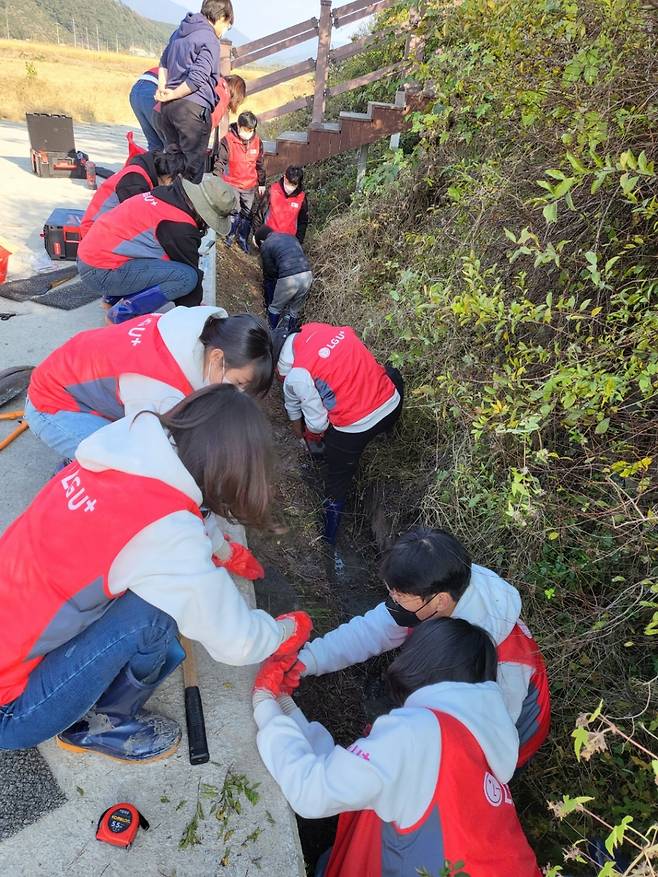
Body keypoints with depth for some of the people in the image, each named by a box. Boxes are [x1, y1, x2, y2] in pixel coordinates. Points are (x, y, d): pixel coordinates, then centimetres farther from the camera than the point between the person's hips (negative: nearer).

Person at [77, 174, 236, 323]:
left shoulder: (167, 195, 9)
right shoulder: (179, 225, -19)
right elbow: (189, 269, -7)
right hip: (102, 273, -9)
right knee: (187, 277, -18)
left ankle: (113, 297, 17)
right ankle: (122, 314, -9)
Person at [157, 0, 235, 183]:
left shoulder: (179, 31, 19)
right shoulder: (210, 39, -8)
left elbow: (163, 62, 22)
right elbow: (197, 79, -16)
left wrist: (162, 88, 8)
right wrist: (172, 95, -7)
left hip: (168, 106, 8)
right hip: (193, 107, -8)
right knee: (193, 164, -3)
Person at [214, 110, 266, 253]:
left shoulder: (257, 142, -1)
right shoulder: (227, 141, -15)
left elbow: (260, 164, 10)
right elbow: (219, 163, -13)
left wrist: (261, 183, 13)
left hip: (250, 186, 4)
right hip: (232, 184, -4)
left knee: (247, 214, 11)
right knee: (234, 212, -7)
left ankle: (243, 239, 27)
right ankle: (230, 235, 17)